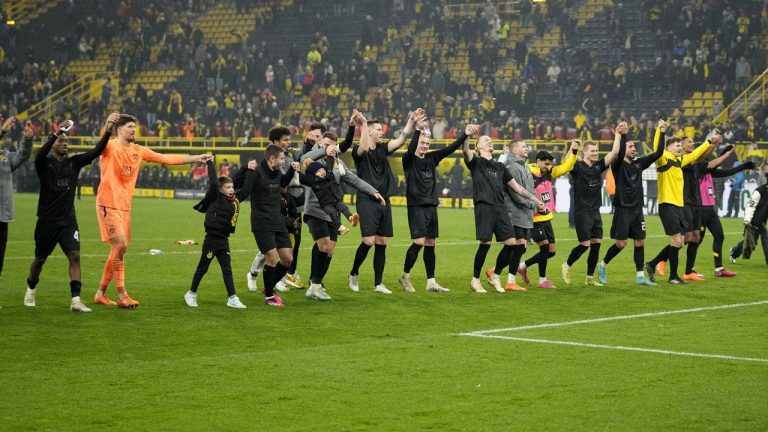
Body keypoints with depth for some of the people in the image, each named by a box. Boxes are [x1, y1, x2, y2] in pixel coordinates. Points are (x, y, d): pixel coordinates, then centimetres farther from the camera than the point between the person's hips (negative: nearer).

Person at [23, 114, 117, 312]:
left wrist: (108, 131, -20)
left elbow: (96, 151, -6)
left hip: (68, 220, 3)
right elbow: (40, 154, -31)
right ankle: (31, 290, 38)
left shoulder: (74, 162, 4)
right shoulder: (44, 163, -7)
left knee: (74, 256, -13)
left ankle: (76, 301, -15)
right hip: (47, 220, -3)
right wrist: (56, 133, -40)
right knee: (40, 259, 11)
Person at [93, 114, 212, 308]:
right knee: (121, 245, -17)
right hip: (108, 204, -7)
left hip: (124, 206, 7)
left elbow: (166, 159, 16)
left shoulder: (138, 151, 12)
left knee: (117, 250, 8)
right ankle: (122, 295, -12)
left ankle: (100, 293, 18)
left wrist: (196, 158, 14)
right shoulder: (111, 147, -6)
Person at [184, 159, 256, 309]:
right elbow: (213, 184, -24)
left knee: (227, 269, 4)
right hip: (211, 239, -6)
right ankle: (191, 294, 19)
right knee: (202, 268, 5)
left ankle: (232, 298, 2)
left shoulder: (236, 199, 7)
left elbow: (246, 189, 14)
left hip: (224, 240, 6)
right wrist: (210, 164, -21)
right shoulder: (215, 198, -11)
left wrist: (250, 171, 9)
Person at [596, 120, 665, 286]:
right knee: (621, 243, -5)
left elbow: (658, 153, 6)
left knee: (640, 242, 3)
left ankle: (640, 276, 7)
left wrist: (661, 133, -2)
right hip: (623, 209, -6)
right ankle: (603, 266, 16)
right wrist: (623, 135, -35)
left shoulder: (639, 164, 9)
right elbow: (619, 154, -30)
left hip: (637, 209, 6)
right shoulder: (618, 165, -7)